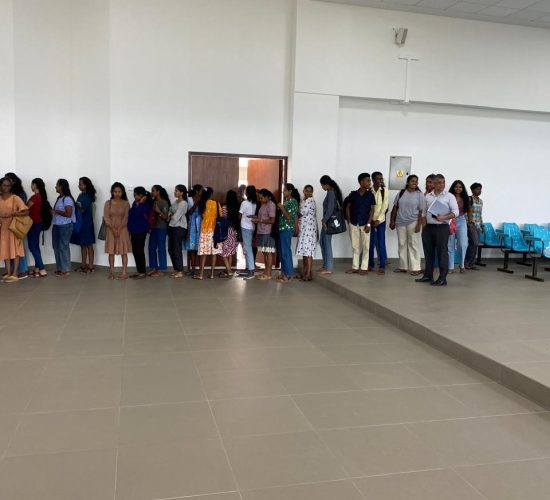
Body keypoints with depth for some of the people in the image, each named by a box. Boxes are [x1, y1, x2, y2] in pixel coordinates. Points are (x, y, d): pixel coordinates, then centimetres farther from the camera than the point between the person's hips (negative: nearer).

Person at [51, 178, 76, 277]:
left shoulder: (67, 199, -13)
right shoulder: (59, 198, 13)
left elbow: (68, 214, -20)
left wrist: (56, 211, -14)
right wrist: (53, 211, 7)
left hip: (65, 226, -9)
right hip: (57, 225, 9)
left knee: (63, 247, -5)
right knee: (56, 246, 12)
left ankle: (66, 270, 3)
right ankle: (59, 268, 22)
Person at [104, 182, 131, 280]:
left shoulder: (126, 203, 1)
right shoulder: (108, 203, 3)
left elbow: (126, 218, -4)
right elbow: (106, 217, -4)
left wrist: (119, 229, -14)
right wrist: (113, 229, -14)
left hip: (122, 229, -1)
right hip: (111, 229, 1)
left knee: (124, 251, -3)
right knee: (111, 251, 3)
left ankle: (124, 272, -1)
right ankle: (111, 272, 8)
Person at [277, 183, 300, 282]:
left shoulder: (293, 201, -11)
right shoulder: (286, 201, 15)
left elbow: (289, 216, -16)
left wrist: (281, 207, -13)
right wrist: (281, 207, 7)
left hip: (287, 229, -9)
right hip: (282, 229, 9)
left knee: (286, 251, -6)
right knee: (282, 251, 11)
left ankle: (289, 274, -2)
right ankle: (284, 272, 18)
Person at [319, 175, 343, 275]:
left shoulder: (331, 192, -16)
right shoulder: (331, 192, 12)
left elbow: (330, 208, -22)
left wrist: (324, 220, -17)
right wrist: (324, 220, 11)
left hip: (329, 221, -10)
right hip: (327, 221, 10)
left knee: (327, 243, -4)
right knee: (322, 242, 15)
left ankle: (329, 268, 2)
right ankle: (325, 265, 23)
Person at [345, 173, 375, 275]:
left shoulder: (370, 195, -1)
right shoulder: (353, 194, 2)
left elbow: (372, 210, -3)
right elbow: (348, 207, 9)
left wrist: (368, 224, -9)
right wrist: (349, 220, 2)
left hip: (365, 224, -1)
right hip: (354, 224, 2)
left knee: (365, 246, 1)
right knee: (355, 246, 8)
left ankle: (364, 268, 8)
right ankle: (355, 267, 16)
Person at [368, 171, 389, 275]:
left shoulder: (385, 191, -1)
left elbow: (384, 206, -6)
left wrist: (378, 220, -12)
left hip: (381, 220, 0)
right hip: (370, 220, 0)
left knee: (381, 243, -2)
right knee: (370, 243, 6)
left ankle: (382, 266, 3)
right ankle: (370, 264, 19)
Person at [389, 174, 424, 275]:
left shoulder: (419, 194, -1)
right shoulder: (401, 193, 8)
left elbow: (422, 211, -5)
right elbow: (395, 207, 11)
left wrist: (419, 224, -14)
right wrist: (392, 221, 7)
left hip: (413, 222, -3)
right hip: (400, 222, 4)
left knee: (413, 245, -3)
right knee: (402, 244, 8)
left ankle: (415, 268, -1)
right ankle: (403, 266, 16)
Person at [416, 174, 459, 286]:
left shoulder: (449, 196, 0)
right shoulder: (427, 196, 12)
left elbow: (455, 212, -5)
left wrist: (444, 217, -19)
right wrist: (423, 221, 3)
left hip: (442, 227, -4)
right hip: (428, 227, 4)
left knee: (442, 252, -4)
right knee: (428, 252, 9)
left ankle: (442, 278, 0)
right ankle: (428, 275, 19)